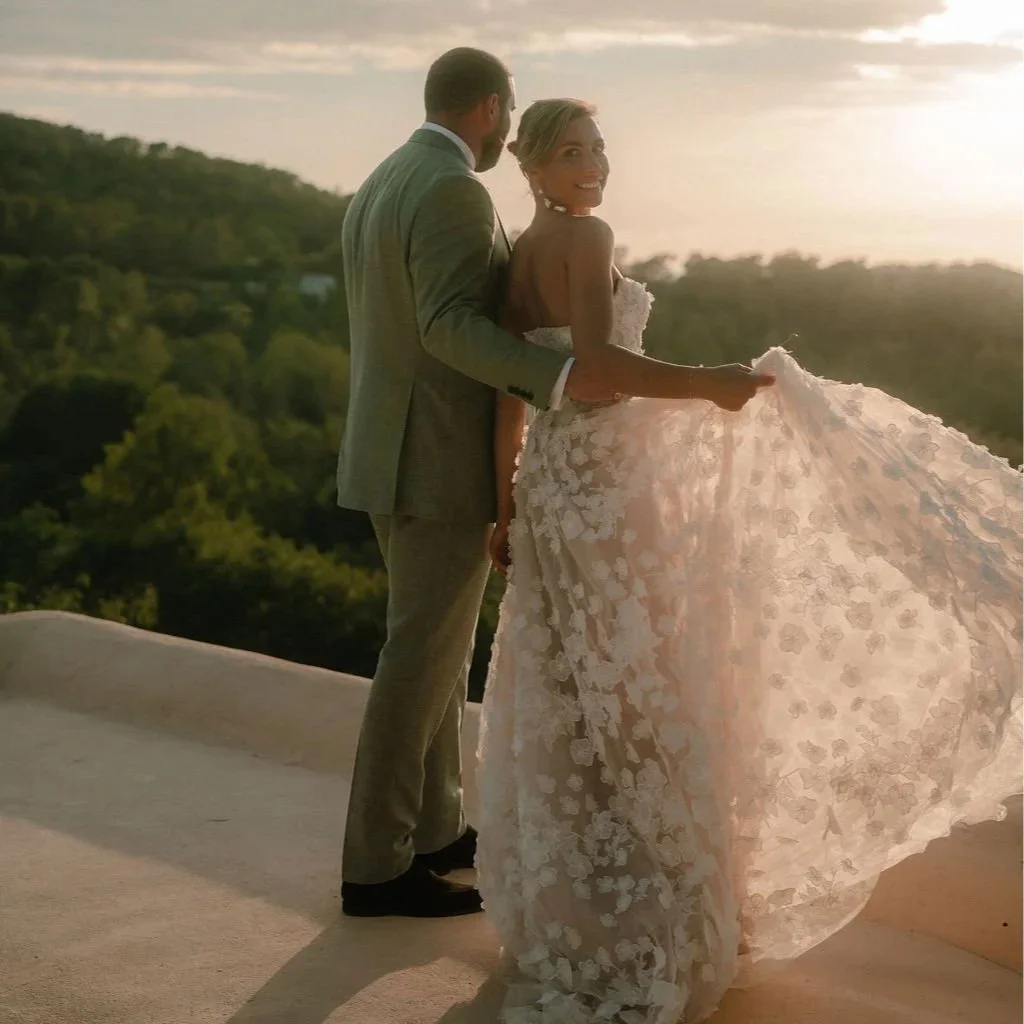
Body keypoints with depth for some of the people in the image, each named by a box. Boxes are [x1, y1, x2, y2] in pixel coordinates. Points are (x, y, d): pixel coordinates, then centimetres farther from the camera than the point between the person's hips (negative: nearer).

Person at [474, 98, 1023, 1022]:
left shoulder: (517, 260, 13)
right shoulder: (586, 236, -13)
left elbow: (511, 393, 13)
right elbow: (596, 358, -27)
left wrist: (507, 507, 15)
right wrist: (707, 383, -23)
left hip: (553, 480, 9)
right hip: (609, 480, -9)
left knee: (572, 703, 14)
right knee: (637, 699, -1)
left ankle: (565, 913, 24)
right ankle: (639, 938, 6)